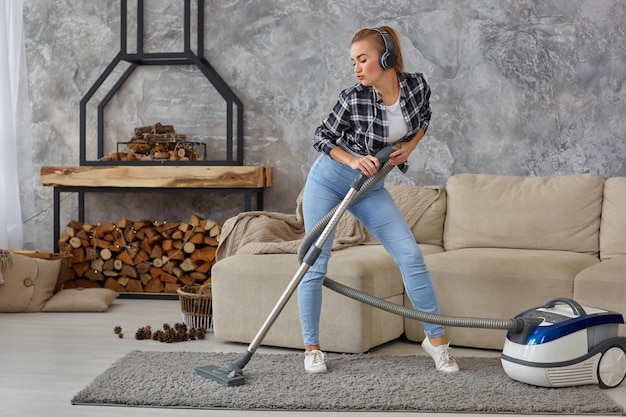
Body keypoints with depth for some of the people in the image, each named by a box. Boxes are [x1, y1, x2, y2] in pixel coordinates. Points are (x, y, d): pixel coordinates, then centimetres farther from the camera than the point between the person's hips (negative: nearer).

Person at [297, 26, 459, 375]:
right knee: (315, 264, -3)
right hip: (328, 180, -2)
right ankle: (312, 346, 12)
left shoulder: (417, 85, -13)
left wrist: (409, 147, -8)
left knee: (410, 255, -5)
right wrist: (354, 161, -21)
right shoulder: (354, 99, -21)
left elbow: (424, 120, 9)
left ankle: (436, 338, 7)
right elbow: (322, 138, -7)